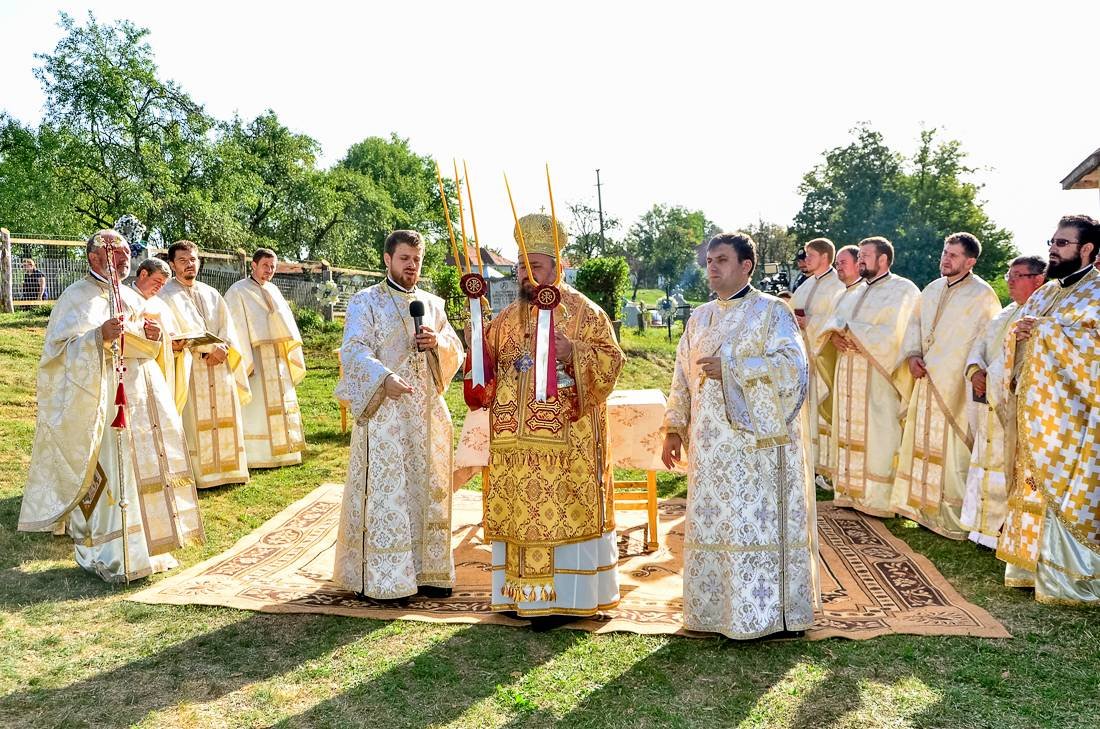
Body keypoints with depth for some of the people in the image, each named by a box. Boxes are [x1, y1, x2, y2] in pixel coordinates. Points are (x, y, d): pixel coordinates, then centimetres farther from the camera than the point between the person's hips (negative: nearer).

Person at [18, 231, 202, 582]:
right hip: (99, 398, -7)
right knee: (105, 474, -7)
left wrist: (151, 335, -2)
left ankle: (144, 546, 23)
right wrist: (100, 336, -32)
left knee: (143, 466, 11)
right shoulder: (77, 297, -7)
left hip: (138, 396, 7)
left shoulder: (131, 297, 14)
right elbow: (63, 349, -16)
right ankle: (105, 555, 4)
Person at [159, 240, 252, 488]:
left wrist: (222, 348, -11)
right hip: (190, 369, -6)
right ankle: (199, 474, -3)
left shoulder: (211, 294, 17)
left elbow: (227, 326, 9)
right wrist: (207, 349, -18)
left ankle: (225, 468, 15)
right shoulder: (166, 295, -1)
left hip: (220, 366, 6)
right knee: (196, 422, -8)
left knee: (224, 418, 6)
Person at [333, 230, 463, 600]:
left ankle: (427, 570, 19)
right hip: (384, 412, -5)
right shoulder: (366, 301, 0)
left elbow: (456, 352, 14)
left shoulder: (432, 303, 15)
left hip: (428, 411, 5)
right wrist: (384, 378, -29)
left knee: (428, 490, 9)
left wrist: (437, 342, -9)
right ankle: (380, 578, 4)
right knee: (385, 491, -5)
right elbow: (354, 351, -12)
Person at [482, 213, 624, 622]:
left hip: (566, 439, -6)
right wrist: (478, 338, 0)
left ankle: (564, 598, 8)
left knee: (563, 512, -2)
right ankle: (521, 592, 22)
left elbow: (611, 361, -7)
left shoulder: (583, 312, -2)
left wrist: (572, 352, -22)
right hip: (515, 439, 6)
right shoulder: (508, 318, 14)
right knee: (519, 511, 9)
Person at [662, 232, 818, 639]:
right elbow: (683, 379, 15)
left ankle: (763, 611, 10)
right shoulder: (700, 318, 14)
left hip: (757, 440, -5)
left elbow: (793, 363, -16)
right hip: (711, 444, 6)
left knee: (758, 524, -2)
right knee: (712, 524, 9)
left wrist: (730, 368, -19)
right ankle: (715, 607, 21)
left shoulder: (770, 311, -2)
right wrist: (674, 430, 9)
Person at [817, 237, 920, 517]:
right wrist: (835, 336, -10)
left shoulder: (902, 289, -3)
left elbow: (894, 332, -15)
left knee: (877, 435, -6)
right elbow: (834, 322, 13)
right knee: (849, 431, 7)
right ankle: (850, 491, 13)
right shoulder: (855, 292, 20)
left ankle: (878, 498, -1)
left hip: (878, 374, -7)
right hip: (847, 372, 7)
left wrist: (850, 332, -12)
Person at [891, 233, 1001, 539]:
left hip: (958, 384, -7)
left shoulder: (982, 295, -8)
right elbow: (915, 322, 17)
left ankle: (955, 514, 7)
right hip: (927, 379, 7)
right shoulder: (932, 289, 12)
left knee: (953, 446, -3)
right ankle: (925, 505, 24)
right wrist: (912, 355, 2)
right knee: (925, 440, 12)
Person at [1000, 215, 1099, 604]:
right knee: (1034, 487, 12)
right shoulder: (1044, 293, 17)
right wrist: (1018, 332, -2)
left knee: (1066, 494, -4)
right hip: (1034, 408, 8)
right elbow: (1016, 340, 20)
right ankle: (1033, 566, 21)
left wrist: (1044, 329, -18)